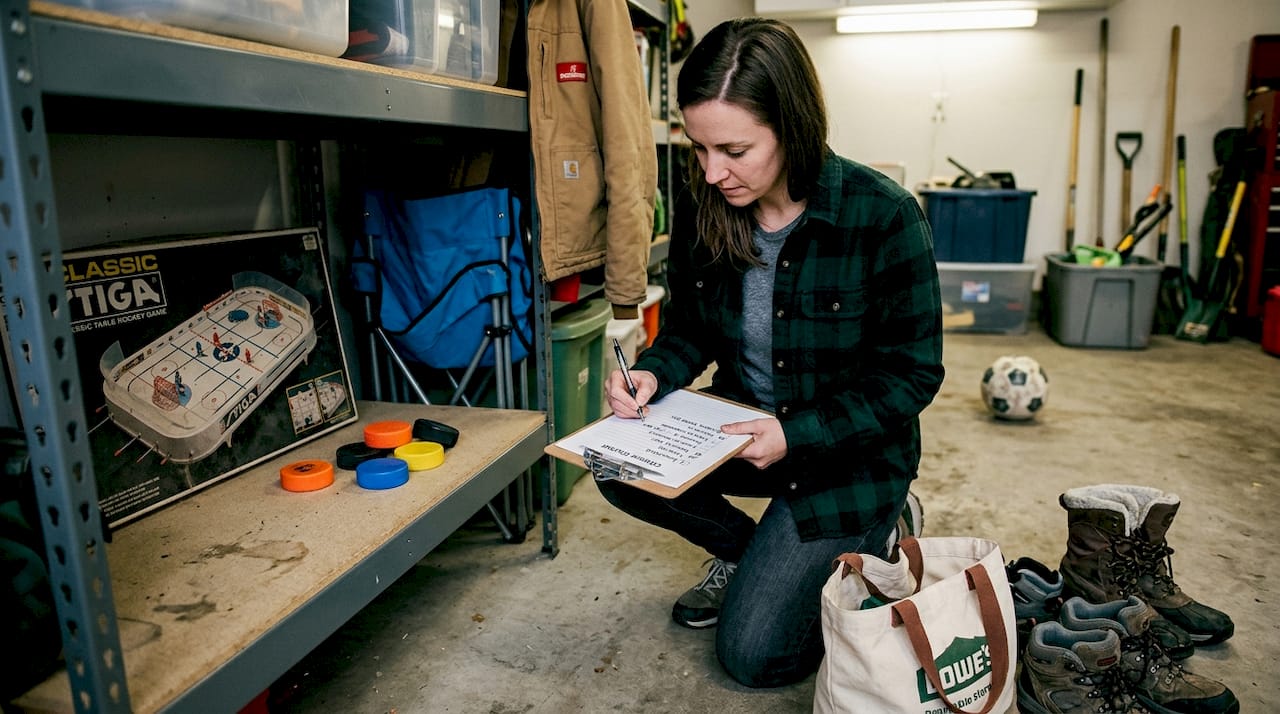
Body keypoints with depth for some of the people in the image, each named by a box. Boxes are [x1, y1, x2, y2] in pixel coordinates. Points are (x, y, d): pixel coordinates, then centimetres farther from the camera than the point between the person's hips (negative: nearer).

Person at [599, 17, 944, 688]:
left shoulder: (883, 217, -22)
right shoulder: (700, 208, -9)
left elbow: (912, 375, -16)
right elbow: (689, 329, 4)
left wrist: (798, 434, -27)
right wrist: (653, 374, -19)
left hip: (852, 452, -4)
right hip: (743, 429, 5)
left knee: (754, 654, -7)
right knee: (620, 468, -21)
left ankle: (874, 540, 21)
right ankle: (743, 551, 9)